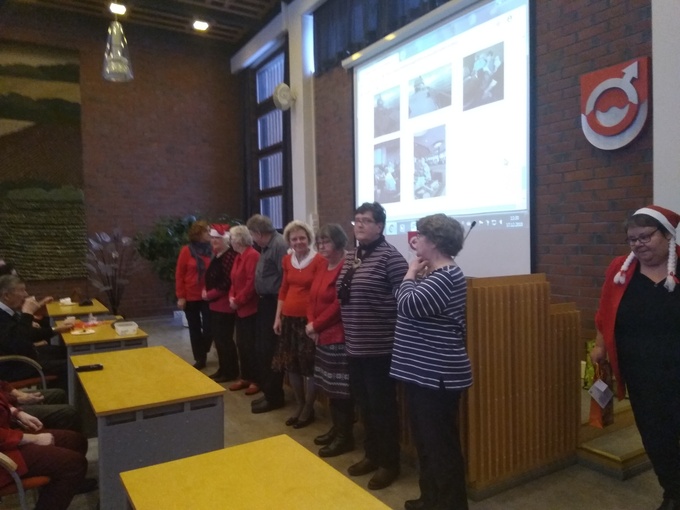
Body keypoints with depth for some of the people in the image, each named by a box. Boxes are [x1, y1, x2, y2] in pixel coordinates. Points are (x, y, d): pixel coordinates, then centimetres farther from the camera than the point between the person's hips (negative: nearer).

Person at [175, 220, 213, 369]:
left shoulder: (212, 250, -2)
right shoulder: (187, 250, -5)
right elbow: (179, 275, -3)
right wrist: (180, 296, -6)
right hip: (191, 297, -1)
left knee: (209, 328, 2)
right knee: (194, 329, 9)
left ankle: (202, 355, 29)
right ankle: (199, 359, 22)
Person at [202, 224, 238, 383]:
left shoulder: (230, 256, -18)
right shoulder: (217, 255, 13)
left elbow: (227, 283, -22)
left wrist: (209, 295, -13)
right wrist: (205, 291, 4)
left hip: (224, 304, -10)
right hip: (215, 304, 10)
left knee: (224, 339, 0)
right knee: (218, 338, 15)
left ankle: (231, 372, 13)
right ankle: (223, 369, 27)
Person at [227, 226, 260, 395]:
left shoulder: (252, 255, -15)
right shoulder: (239, 257, 14)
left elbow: (251, 283, -21)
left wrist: (238, 301, -15)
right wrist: (232, 297, 2)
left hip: (250, 308, -9)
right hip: (240, 308, 9)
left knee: (250, 345, -2)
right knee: (241, 344, 14)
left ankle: (256, 380, 8)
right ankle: (245, 377, 24)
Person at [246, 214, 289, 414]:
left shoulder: (280, 245, -18)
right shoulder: (267, 246, 14)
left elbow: (285, 277, -23)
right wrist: (261, 299, 13)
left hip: (274, 304, -10)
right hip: (265, 302, 10)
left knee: (270, 351, -2)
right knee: (262, 349, 16)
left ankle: (274, 396, 11)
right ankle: (268, 391, 28)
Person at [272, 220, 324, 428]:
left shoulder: (318, 260, -12)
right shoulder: (287, 260, 9)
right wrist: (278, 317, 12)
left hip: (309, 319, -6)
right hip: (289, 318, 7)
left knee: (309, 365, 3)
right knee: (291, 364, 13)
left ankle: (309, 409, 21)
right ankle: (299, 405, 30)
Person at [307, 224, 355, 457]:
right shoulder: (323, 267, 14)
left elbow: (339, 305, -20)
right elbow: (313, 298, 15)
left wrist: (316, 325, -12)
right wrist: (311, 324, -1)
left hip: (339, 337, -9)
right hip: (323, 336, 9)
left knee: (341, 389, 0)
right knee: (330, 387, 17)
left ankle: (345, 436, 13)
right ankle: (336, 429, 30)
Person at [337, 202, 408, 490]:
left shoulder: (389, 256, -13)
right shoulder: (350, 257, 11)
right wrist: (347, 330, 15)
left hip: (380, 346, -8)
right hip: (355, 345, 8)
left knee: (382, 406, 5)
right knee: (364, 404, 18)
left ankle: (390, 463, 22)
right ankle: (372, 455, 35)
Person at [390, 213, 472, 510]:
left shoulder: (446, 277, -18)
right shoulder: (435, 274, 14)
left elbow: (408, 305, -27)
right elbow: (411, 305, 13)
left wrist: (411, 273, -12)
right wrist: (416, 275, 2)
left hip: (437, 375, -11)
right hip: (422, 372, 11)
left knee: (441, 443, 2)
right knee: (425, 440, 20)